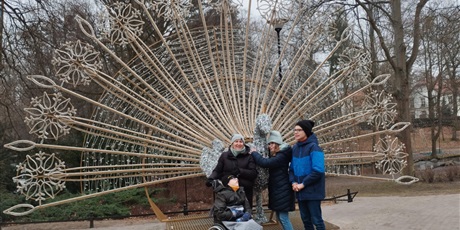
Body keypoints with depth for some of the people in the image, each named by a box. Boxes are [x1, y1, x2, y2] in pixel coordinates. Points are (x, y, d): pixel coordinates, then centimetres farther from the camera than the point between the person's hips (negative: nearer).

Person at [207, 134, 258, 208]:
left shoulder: (248, 157, 5)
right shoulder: (224, 155, 9)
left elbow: (254, 173, -3)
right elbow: (217, 171, 10)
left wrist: (240, 171, -16)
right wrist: (211, 178, -9)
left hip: (245, 191, 0)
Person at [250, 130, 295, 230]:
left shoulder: (282, 156, -19)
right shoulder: (275, 155, 14)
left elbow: (265, 163, -27)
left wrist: (254, 153, -13)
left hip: (282, 190, -10)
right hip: (277, 189, 10)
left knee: (283, 217, -10)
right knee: (279, 216, 14)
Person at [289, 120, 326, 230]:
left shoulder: (313, 147, -13)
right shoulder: (295, 148, 9)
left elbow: (318, 171, -20)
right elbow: (292, 168, 15)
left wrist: (303, 184, -17)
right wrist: (293, 182, -4)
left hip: (312, 190, -7)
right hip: (300, 191, 7)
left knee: (316, 219, -1)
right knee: (305, 219, 14)